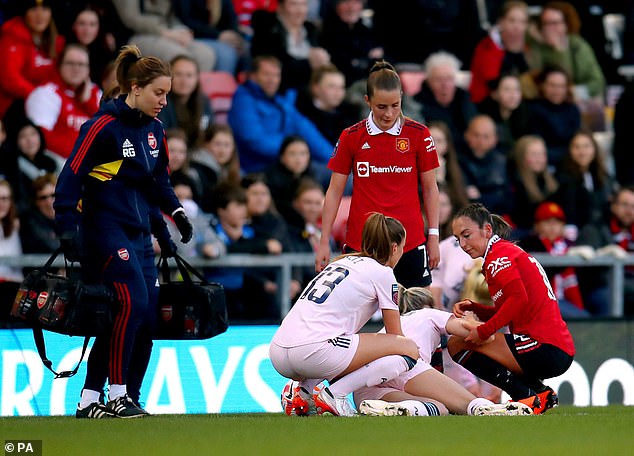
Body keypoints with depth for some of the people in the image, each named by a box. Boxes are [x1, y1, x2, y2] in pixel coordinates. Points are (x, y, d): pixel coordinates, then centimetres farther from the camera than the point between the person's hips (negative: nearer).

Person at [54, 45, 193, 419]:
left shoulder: (154, 131, 12)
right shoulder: (104, 127, -12)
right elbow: (71, 177, -14)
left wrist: (175, 212, 12)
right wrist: (68, 229, -20)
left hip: (139, 233, 8)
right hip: (105, 229, -8)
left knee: (147, 316, 2)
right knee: (132, 302, -20)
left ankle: (90, 401, 7)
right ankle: (116, 395, -10)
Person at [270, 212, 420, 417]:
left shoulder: (343, 261, 27)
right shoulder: (382, 273, 6)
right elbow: (395, 335, 14)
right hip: (313, 351, -8)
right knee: (409, 348, 1)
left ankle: (304, 392, 12)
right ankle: (334, 394, -11)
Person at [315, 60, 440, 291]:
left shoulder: (419, 135, 1)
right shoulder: (351, 137, 1)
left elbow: (430, 188, 7)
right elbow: (335, 191, 6)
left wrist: (433, 236, 3)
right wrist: (324, 242, 3)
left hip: (411, 243, 0)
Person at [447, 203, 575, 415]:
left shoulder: (499, 254, -6)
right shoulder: (508, 251, 23)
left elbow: (519, 298, -22)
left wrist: (483, 331, -15)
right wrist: (473, 308, 8)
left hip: (544, 348, -10)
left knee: (457, 344, -6)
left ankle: (526, 396, -14)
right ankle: (540, 391, 9)